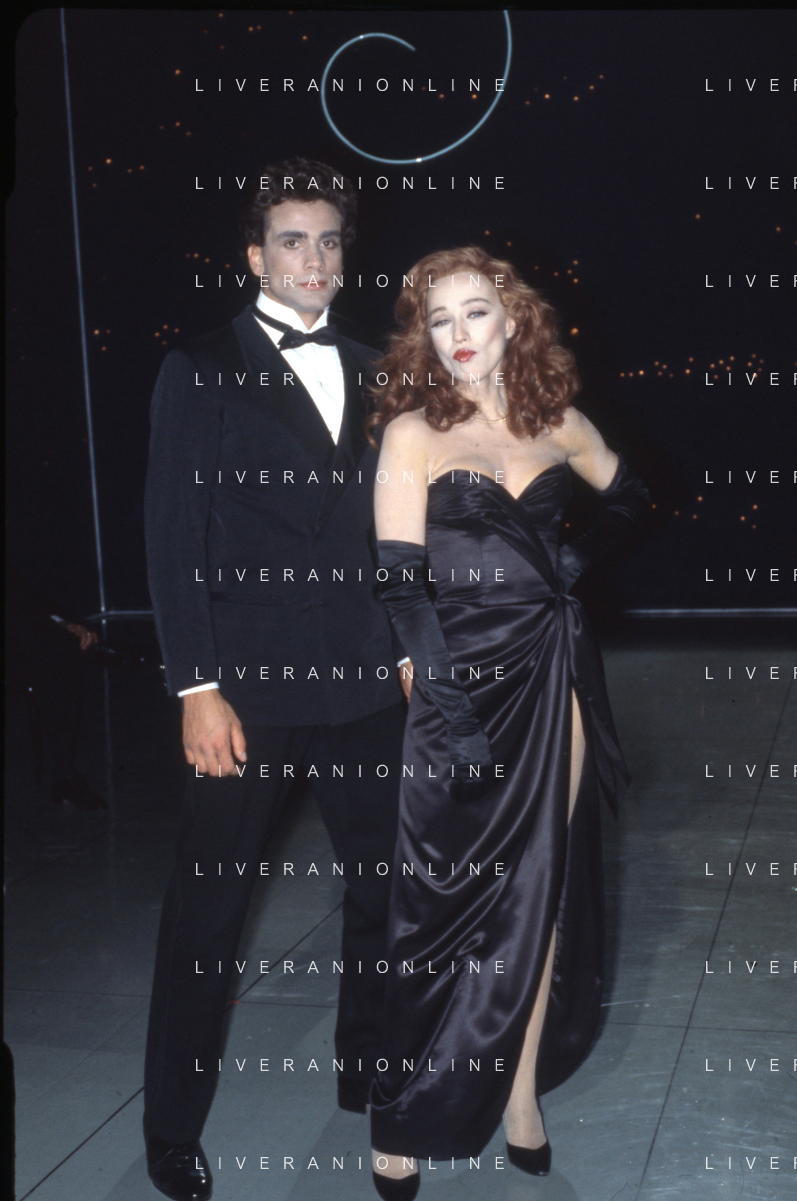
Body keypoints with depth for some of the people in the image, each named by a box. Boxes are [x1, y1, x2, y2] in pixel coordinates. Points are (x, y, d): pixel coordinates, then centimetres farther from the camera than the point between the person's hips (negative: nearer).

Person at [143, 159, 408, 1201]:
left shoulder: (370, 374, 9)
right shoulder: (201, 372, -4)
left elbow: (393, 528, 13)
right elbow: (175, 540, -7)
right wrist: (197, 691, -12)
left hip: (366, 684, 5)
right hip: (249, 688, -4)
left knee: (386, 887, 15)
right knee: (207, 909, 5)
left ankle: (368, 1070, 36)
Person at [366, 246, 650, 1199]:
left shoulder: (559, 425, 5)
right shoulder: (412, 433, -7)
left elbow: (632, 498, 25)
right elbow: (400, 584, -14)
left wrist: (583, 557, 8)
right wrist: (453, 715, -20)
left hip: (555, 678, 4)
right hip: (463, 682, -4)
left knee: (543, 893, 9)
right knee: (450, 905, 1)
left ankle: (520, 1098, 23)